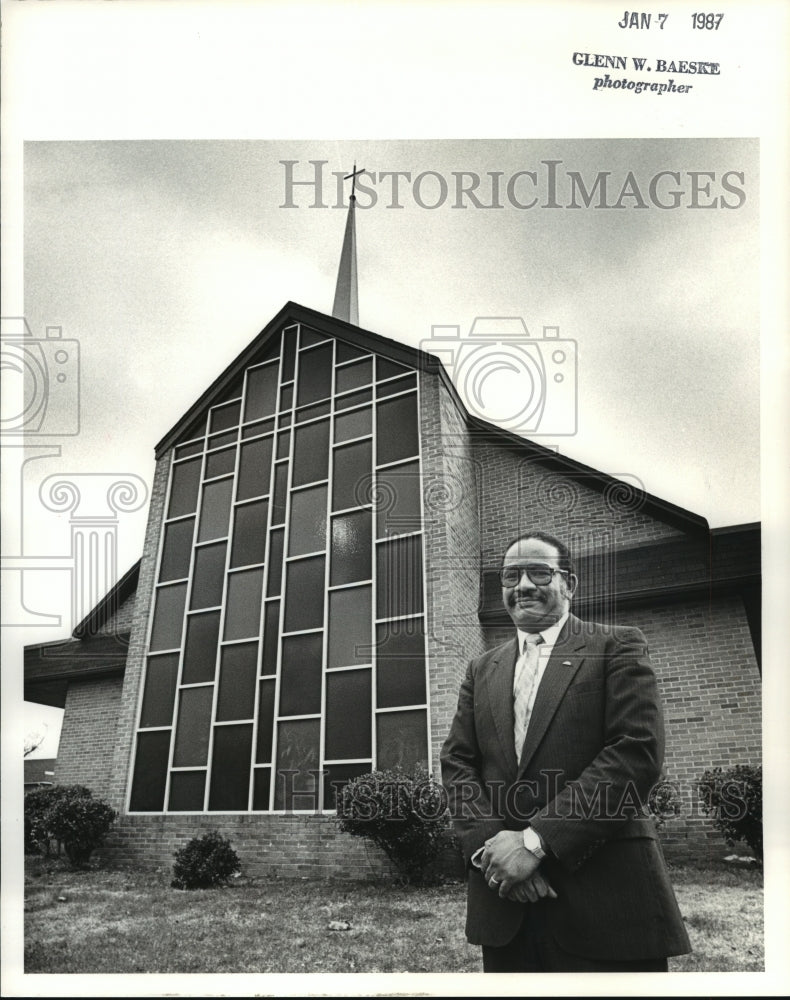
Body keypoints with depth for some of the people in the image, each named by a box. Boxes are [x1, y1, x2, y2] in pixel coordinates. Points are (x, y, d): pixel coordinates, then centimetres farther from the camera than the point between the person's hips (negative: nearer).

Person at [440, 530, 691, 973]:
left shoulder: (618, 646, -2)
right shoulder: (482, 670, 13)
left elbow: (638, 751, -13)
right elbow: (457, 762, 8)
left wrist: (536, 839, -16)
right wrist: (489, 843, -11)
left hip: (604, 895, -4)